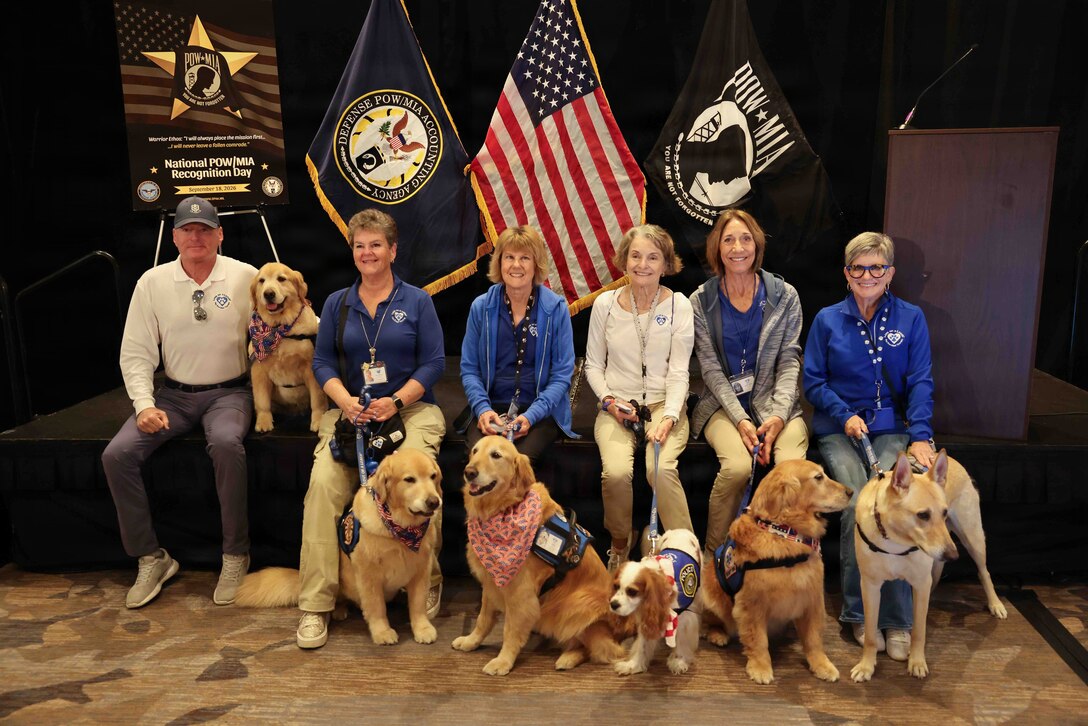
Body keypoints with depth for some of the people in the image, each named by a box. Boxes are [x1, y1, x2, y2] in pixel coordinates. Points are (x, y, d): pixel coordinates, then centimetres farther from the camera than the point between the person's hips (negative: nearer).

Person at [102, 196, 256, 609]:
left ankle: (235, 556, -17)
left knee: (226, 444, -35)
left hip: (228, 392, -3)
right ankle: (150, 558, -2)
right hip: (173, 394, 3)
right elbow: (136, 353, 3)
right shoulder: (152, 282, 2)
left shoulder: (245, 277, -3)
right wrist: (144, 404, -9)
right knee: (117, 454, -18)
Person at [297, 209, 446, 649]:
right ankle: (315, 604, -16)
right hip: (350, 411, 2)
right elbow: (323, 362, 7)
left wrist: (395, 402, -14)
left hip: (411, 408, -2)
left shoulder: (417, 301, 6)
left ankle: (428, 584, -6)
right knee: (323, 481, -24)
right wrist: (347, 402, -12)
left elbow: (434, 363, -1)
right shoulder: (337, 303, 13)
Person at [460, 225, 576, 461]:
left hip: (541, 411, -1)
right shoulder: (481, 307, 5)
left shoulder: (556, 308, -1)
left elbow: (562, 375, -1)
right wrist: (482, 408, -11)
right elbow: (469, 369, 8)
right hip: (491, 408, 1)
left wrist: (531, 415, -15)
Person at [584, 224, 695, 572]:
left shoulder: (679, 305, 1)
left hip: (664, 405, -1)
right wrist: (609, 400, -6)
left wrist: (668, 417, -17)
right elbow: (593, 364, 11)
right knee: (616, 471, -27)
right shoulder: (605, 303, 4)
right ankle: (620, 543, 2)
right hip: (616, 407, 1)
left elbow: (679, 371, -3)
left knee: (660, 468, -31)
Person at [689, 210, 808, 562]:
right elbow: (711, 368, -2)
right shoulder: (701, 301, 3)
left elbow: (789, 361, 2)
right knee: (738, 466, -30)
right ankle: (713, 556, -10)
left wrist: (778, 415, -13)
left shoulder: (784, 296, 6)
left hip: (775, 402, 1)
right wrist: (740, 419, -14)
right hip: (723, 404, -1)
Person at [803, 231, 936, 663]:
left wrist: (920, 436, -11)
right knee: (857, 505, -24)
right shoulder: (827, 320, 7)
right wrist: (845, 415, -10)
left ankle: (896, 620, -16)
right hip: (839, 429, 0)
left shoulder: (911, 319, 8)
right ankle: (859, 613, -7)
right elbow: (814, 381, 7)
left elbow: (920, 383, 2)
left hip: (891, 428, 0)